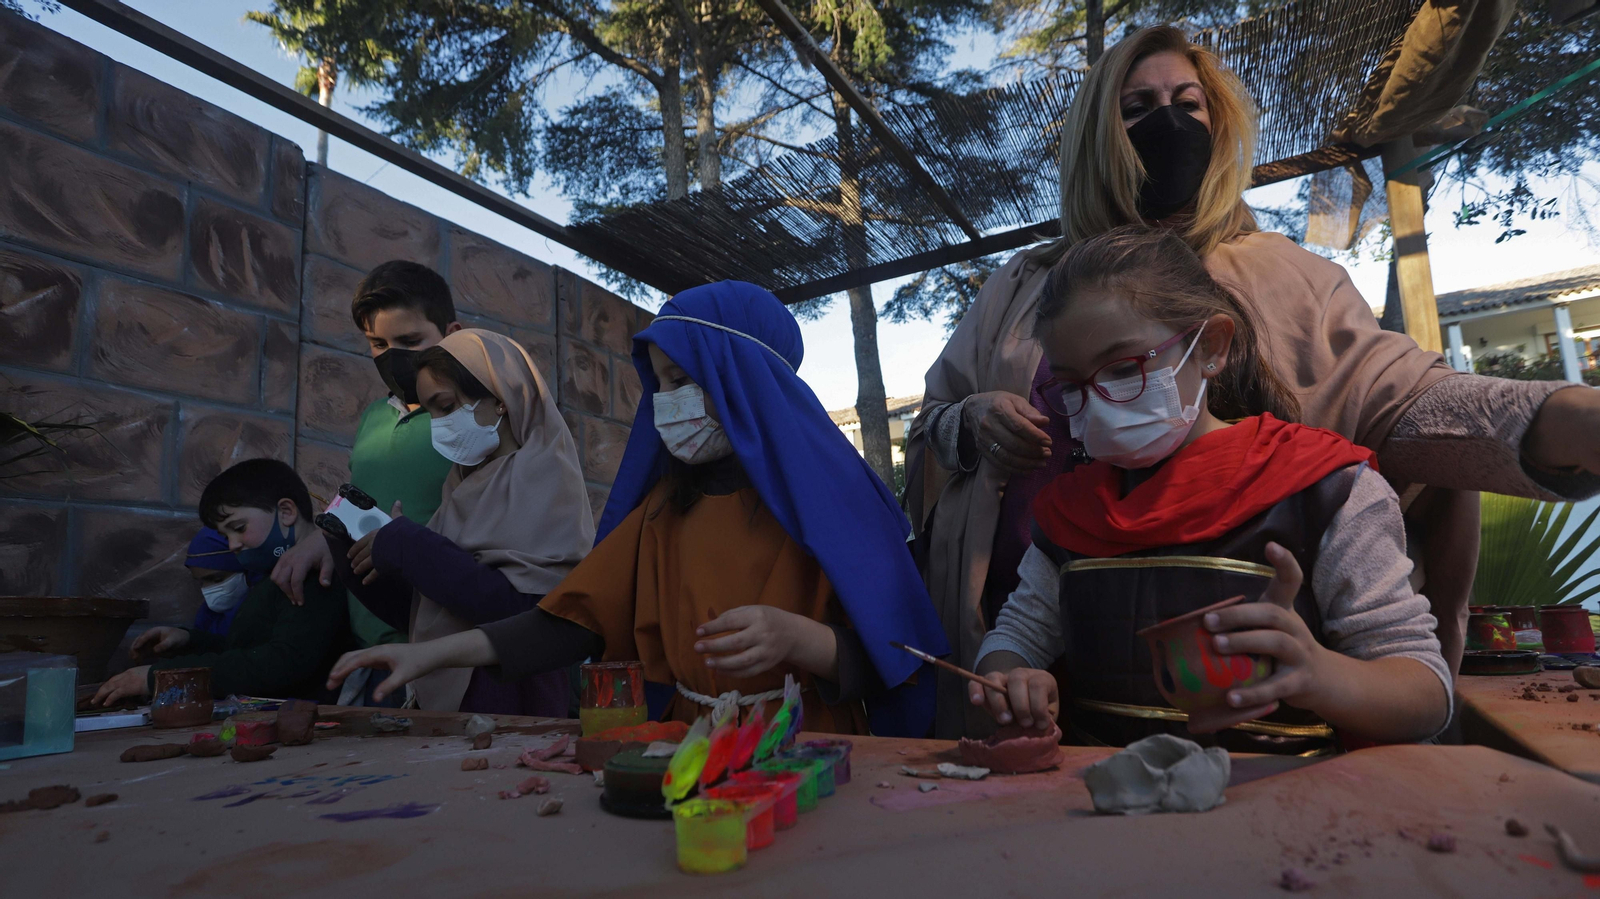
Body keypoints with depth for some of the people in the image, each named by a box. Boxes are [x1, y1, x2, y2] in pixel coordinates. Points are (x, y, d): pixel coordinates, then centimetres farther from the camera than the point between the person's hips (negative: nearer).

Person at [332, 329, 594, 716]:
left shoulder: (542, 477, -7)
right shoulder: (469, 483, 13)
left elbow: (523, 608, -20)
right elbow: (419, 611, 15)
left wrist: (406, 546, -11)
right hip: (443, 698, 6)